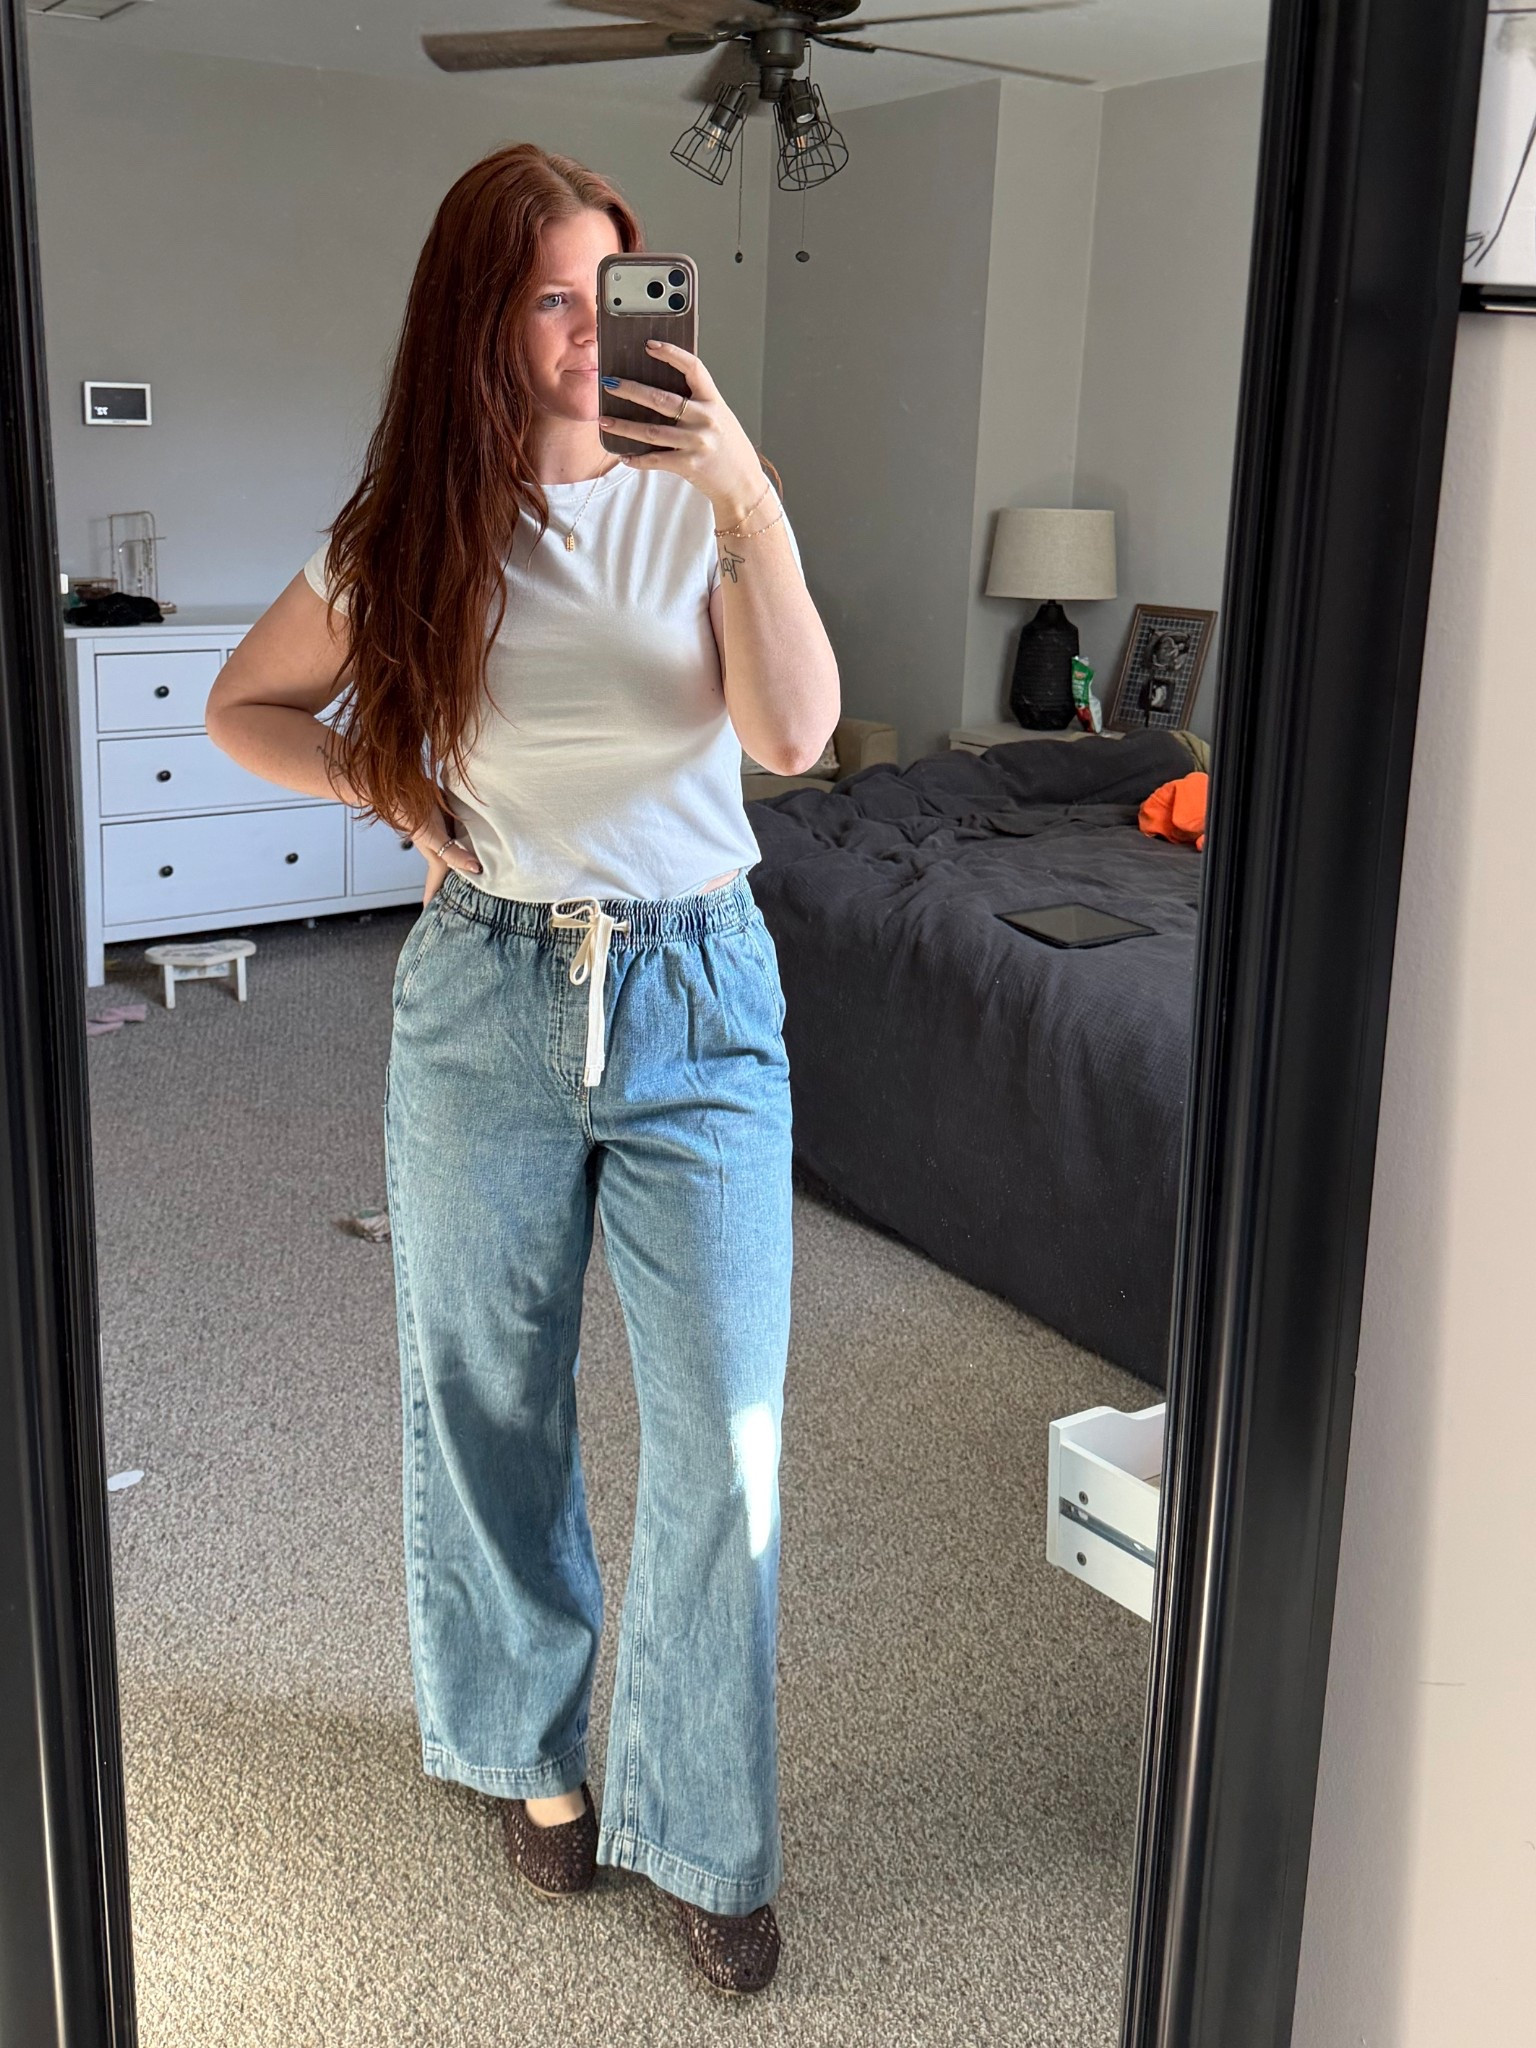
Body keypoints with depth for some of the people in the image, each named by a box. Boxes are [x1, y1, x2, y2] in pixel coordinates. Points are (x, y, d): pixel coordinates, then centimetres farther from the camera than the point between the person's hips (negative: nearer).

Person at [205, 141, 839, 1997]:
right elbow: (245, 703, 13)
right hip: (484, 1002, 1)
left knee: (723, 1432, -1)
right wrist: (396, 796, -2)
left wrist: (752, 499, -29)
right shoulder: (410, 531, 1)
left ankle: (701, 1834, 19)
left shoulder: (699, 502, -3)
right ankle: (533, 1743, 38)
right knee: (491, 1405, 13)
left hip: (697, 1000, -1)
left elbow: (795, 734, -19)